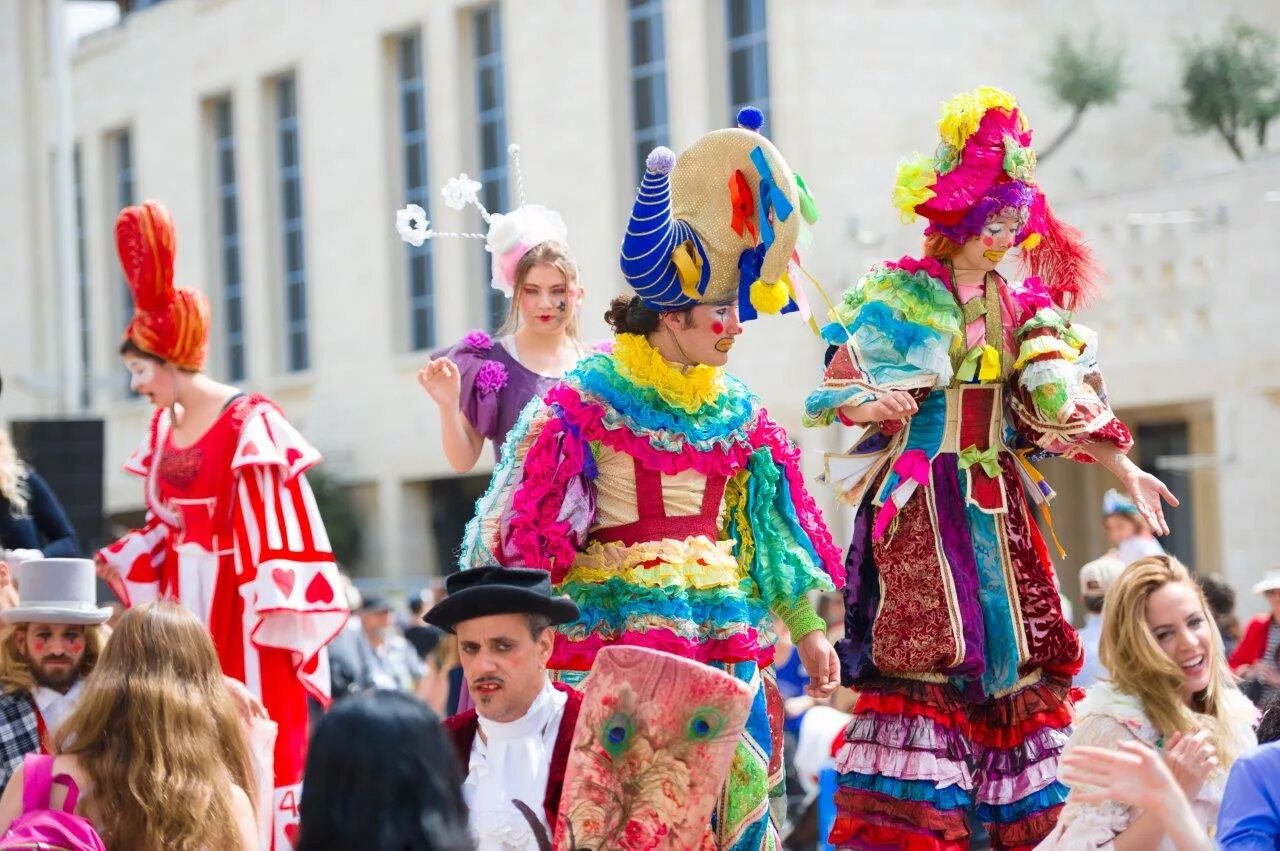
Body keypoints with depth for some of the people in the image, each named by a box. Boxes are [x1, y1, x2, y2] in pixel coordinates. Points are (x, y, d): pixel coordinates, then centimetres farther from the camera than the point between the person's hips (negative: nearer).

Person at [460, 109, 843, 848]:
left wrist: (809, 630, 18)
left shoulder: (737, 411, 11)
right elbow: (522, 523, -5)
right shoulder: (589, 398, -5)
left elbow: (767, 527, 17)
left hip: (723, 632, 6)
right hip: (617, 626, -5)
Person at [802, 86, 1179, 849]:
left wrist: (1123, 467, 4)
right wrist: (870, 405, -27)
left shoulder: (1024, 309, 12)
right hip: (922, 502, -5)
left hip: (999, 505, 5)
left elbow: (1057, 410, 12)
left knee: (1019, 650, 4)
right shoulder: (898, 297, -2)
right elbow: (837, 394, -5)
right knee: (925, 651, -12)